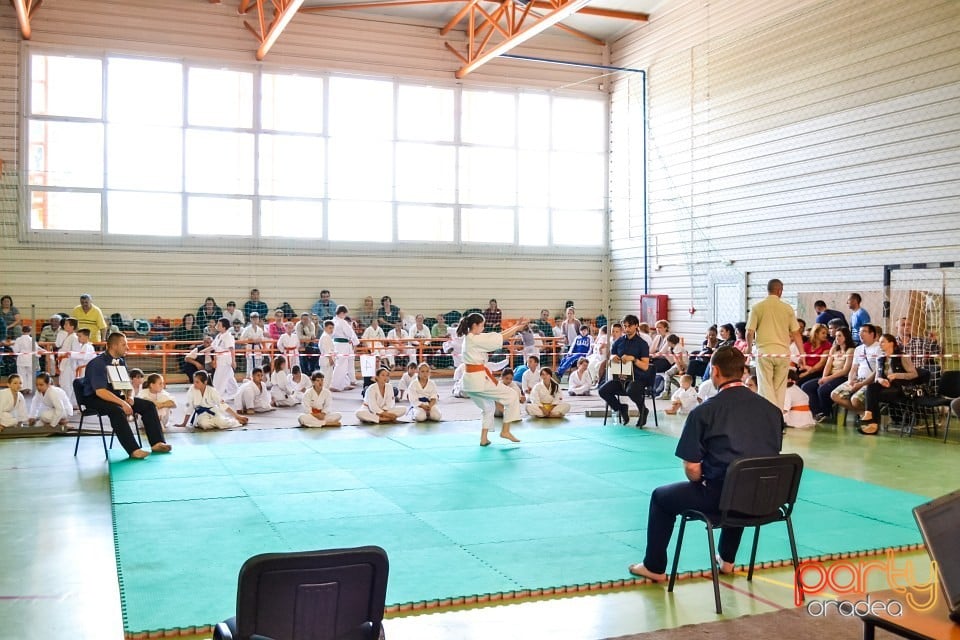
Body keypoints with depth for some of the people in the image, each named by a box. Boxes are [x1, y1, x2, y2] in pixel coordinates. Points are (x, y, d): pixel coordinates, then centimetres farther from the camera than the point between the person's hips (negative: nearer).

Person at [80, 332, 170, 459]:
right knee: (117, 410, -38)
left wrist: (129, 396, -9)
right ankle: (133, 450, -37)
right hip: (95, 399, -8)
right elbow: (100, 391, -27)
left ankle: (156, 443, -9)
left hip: (115, 396, 8)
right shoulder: (98, 363, -18)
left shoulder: (121, 362, 6)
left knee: (149, 405, -7)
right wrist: (123, 403, -32)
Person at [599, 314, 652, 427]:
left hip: (637, 377, -4)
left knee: (631, 391, -38)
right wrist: (613, 359, -9)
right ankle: (621, 408, 8)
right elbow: (610, 359, 14)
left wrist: (633, 359, -23)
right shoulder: (619, 341, 10)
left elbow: (645, 366, -7)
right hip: (620, 376, 4)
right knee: (603, 391, -21)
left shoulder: (642, 343, -1)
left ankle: (643, 411, -3)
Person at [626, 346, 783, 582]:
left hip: (721, 497, -5)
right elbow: (771, 456, 14)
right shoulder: (772, 410, 2)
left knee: (661, 497, 21)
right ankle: (727, 559, 50)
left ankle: (654, 567, 31)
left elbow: (692, 469, -12)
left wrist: (701, 483, 12)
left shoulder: (704, 412, -11)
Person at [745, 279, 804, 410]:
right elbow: (796, 333, 3)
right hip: (783, 352, 2)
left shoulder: (757, 307, -2)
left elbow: (750, 333, -3)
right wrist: (802, 354, 11)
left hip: (764, 352, -2)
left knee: (766, 389, 1)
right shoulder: (788, 308, 2)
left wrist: (749, 348, 15)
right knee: (780, 388, 11)